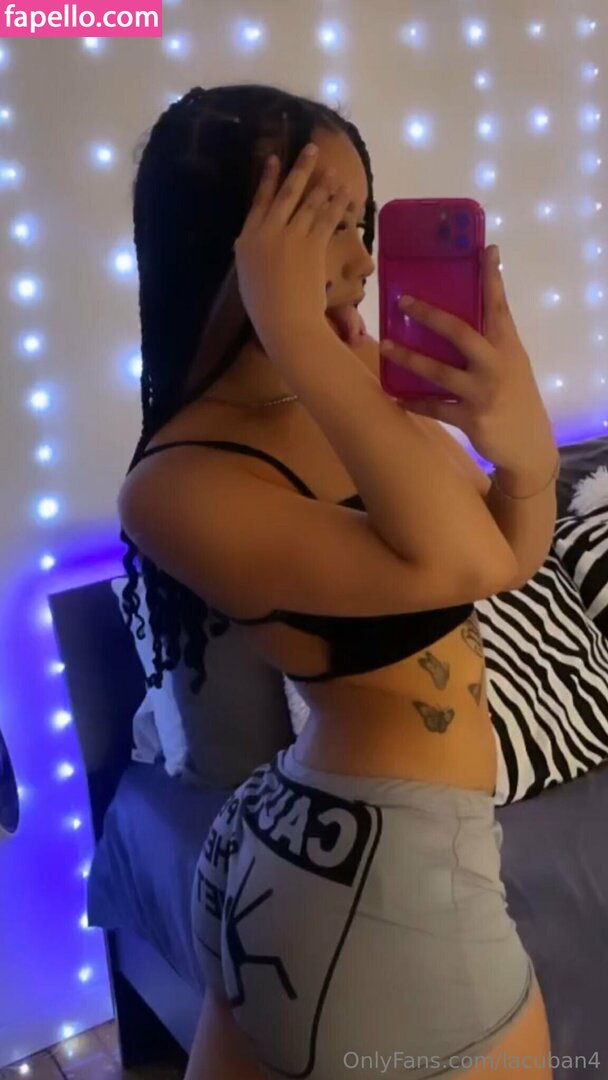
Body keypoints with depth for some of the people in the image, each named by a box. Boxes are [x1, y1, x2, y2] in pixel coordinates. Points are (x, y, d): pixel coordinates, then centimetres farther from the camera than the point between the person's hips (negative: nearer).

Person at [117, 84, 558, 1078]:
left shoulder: (361, 380, -2)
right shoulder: (178, 486, -24)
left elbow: (511, 558, 2)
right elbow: (464, 564, -34)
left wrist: (525, 448, -19)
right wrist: (297, 337, -32)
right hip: (381, 872, -7)